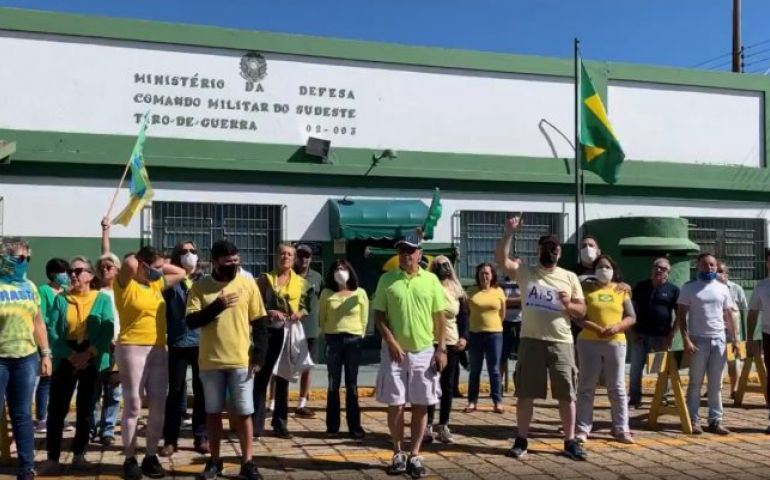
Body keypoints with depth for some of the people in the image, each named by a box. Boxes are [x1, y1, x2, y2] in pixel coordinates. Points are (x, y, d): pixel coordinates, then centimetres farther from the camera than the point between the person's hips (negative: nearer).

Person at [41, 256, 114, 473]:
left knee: (86, 410, 7)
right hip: (65, 359, 0)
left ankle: (79, 454, 19)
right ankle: (52, 457, 2)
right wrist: (71, 355, -17)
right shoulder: (60, 299, 5)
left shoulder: (103, 299, 2)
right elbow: (52, 330, -4)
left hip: (93, 361, 0)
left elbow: (107, 331, -7)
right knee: (57, 409, -4)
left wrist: (88, 353, -18)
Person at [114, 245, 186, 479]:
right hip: (132, 349, -6)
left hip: (159, 350, 6)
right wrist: (146, 263, -2)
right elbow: (129, 263, -23)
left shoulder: (156, 284, 14)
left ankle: (151, 457, 16)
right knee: (133, 407, 0)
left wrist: (160, 265, 13)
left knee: (158, 406, 6)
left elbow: (181, 273, 25)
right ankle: (130, 459, 10)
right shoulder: (126, 284, -5)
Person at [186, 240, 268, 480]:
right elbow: (191, 321, -6)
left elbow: (259, 323, 2)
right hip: (210, 361, 1)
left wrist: (259, 355, -5)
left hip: (241, 361, -1)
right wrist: (217, 305, -17)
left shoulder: (248, 284, 0)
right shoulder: (200, 286, 0)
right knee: (213, 412, 11)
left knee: (243, 413, 3)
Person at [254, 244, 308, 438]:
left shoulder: (301, 282, 9)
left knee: (283, 378, 9)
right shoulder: (265, 278, 3)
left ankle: (280, 424, 17)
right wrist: (270, 312, -17)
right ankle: (256, 424, 3)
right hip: (268, 331, -2)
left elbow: (305, 306, 11)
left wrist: (299, 314, -10)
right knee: (261, 377, -2)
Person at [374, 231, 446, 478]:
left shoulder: (431, 280, 4)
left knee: (421, 405, 4)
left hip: (424, 351, 1)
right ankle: (398, 454, 18)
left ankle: (414, 456, 14)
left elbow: (439, 317, 6)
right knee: (395, 404, 4)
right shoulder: (387, 280, 1)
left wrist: (441, 349, -1)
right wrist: (391, 342, -12)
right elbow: (379, 316, 1)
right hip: (395, 351, -1)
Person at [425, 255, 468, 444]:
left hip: (452, 344, 3)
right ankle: (428, 426, 5)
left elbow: (464, 316, 11)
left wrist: (464, 337, -3)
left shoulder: (458, 292, 10)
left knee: (448, 385, 6)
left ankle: (443, 426, 13)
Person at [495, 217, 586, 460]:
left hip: (561, 343, 1)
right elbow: (501, 260, -13)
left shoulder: (569, 277, 8)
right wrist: (509, 233, -22)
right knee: (526, 394, 4)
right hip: (531, 341, -1)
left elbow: (582, 311, 8)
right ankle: (521, 441, 14)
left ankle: (570, 442, 14)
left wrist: (568, 304, -14)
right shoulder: (525, 272, 3)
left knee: (567, 394, 4)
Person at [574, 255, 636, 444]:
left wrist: (617, 326, -12)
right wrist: (595, 328, -19)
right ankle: (583, 428, 8)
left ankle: (621, 429, 12)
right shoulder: (587, 289, 3)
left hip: (616, 343, 2)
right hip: (589, 342, -2)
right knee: (586, 386, 3)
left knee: (617, 387, 5)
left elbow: (631, 317, 7)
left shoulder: (621, 291, 9)